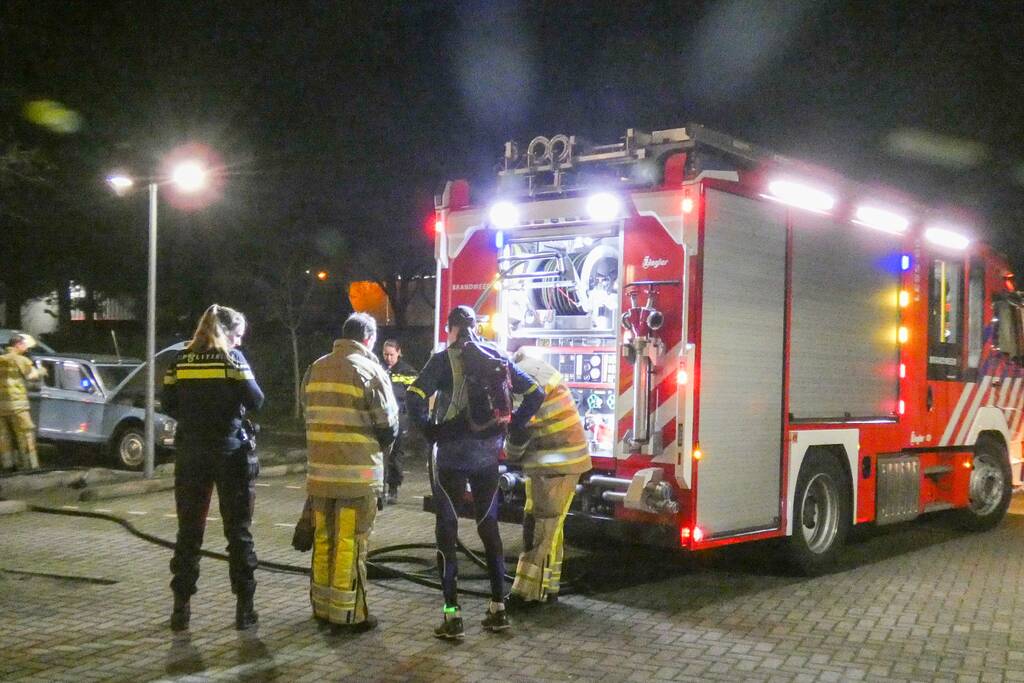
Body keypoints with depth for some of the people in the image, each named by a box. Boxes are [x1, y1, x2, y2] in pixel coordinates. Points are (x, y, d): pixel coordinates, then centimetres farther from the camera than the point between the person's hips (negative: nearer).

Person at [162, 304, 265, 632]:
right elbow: (255, 400, -9)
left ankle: (181, 606, 11)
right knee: (238, 531, 6)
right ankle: (244, 607, 8)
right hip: (231, 452, -3)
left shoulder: (181, 360, 3)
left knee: (189, 531, 10)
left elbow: (168, 404, 5)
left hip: (190, 453, 3)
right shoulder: (232, 358, -7)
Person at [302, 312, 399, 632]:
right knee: (350, 543, 0)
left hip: (320, 471, 6)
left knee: (323, 539, 15)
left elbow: (310, 418, 14)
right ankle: (347, 613, 5)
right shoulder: (369, 370, -9)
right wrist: (376, 449, 12)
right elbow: (388, 426, -7)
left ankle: (322, 606, 25)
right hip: (358, 474, -6)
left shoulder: (315, 369, 10)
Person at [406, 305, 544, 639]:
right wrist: (511, 427, 8)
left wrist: (430, 429, -6)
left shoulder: (444, 359, -6)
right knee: (489, 525, 15)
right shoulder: (497, 357, 7)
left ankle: (452, 615, 2)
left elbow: (415, 398, -19)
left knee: (447, 528, 3)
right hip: (487, 454, 4)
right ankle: (498, 609, 17)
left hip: (450, 453, -4)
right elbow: (535, 393, 8)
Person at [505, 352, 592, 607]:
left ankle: (529, 592, 0)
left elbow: (521, 428, -18)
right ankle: (548, 587, 23)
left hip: (553, 464, -10)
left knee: (540, 527, -5)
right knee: (549, 526, 16)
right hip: (564, 459, 10)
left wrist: (511, 454, 0)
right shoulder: (535, 365, 12)